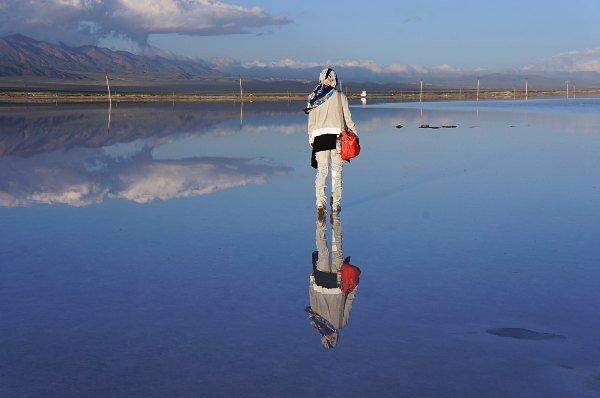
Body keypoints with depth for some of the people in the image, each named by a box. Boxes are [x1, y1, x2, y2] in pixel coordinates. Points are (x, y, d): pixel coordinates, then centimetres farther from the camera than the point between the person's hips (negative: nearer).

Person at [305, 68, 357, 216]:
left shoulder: (313, 97, 4)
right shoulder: (340, 96, -1)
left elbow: (311, 120, 4)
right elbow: (348, 118, 1)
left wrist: (311, 138, 10)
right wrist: (354, 131, 13)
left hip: (319, 136, 1)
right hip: (337, 135, -1)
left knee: (322, 170, 5)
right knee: (336, 171, 7)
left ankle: (320, 203, -9)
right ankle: (335, 204, 9)